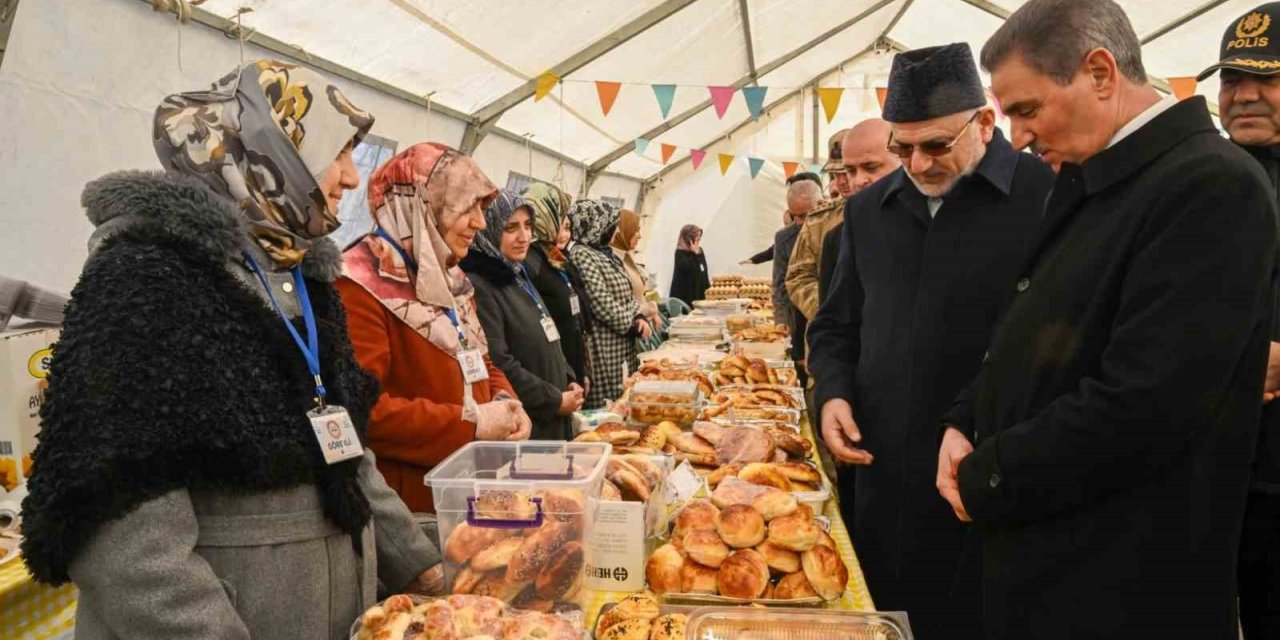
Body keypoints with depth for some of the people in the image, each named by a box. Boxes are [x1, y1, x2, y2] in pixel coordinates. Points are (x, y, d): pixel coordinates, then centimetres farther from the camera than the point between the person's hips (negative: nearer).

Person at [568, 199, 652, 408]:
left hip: (623, 346, 9)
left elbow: (626, 293, 20)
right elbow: (601, 302, -20)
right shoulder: (581, 254, -14)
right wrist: (632, 326, -10)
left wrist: (639, 317, 1)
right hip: (604, 350, -9)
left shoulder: (607, 254, 15)